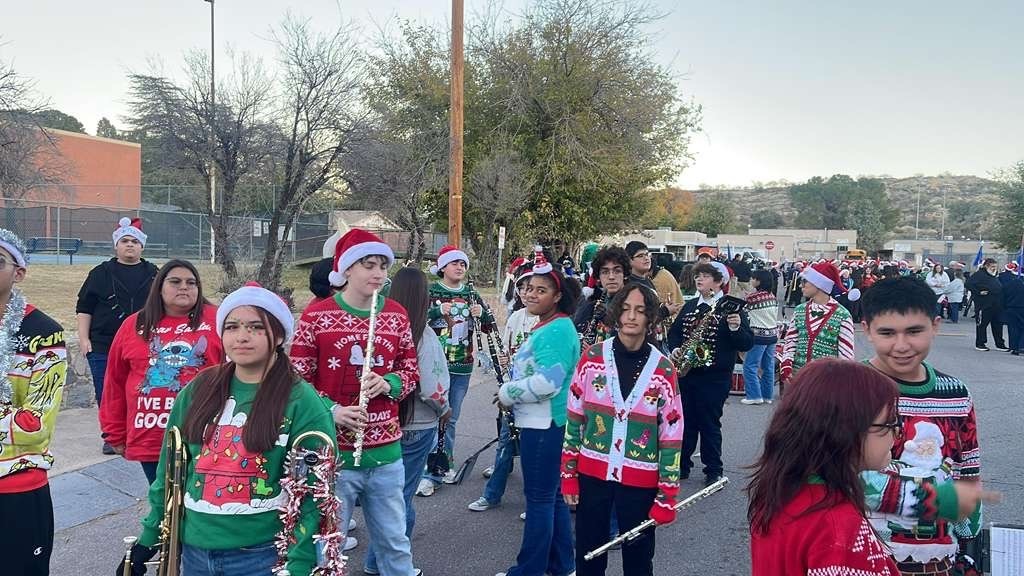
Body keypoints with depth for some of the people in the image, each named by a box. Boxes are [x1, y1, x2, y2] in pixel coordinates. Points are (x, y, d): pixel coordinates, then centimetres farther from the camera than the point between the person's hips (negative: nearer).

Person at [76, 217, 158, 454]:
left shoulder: (152, 274, 9)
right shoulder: (101, 274, 6)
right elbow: (84, 308, 6)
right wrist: (84, 339, -1)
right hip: (103, 347, 0)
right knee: (107, 394, 3)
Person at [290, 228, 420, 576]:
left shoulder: (397, 315, 4)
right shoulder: (316, 316, -6)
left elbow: (411, 370, 11)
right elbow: (297, 380, -4)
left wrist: (388, 384, -10)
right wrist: (330, 411, -18)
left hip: (386, 453, 3)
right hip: (332, 453, -3)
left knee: (395, 543, 16)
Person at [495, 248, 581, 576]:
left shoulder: (557, 330, -18)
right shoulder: (548, 327, 15)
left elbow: (548, 382, -27)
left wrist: (506, 393, -14)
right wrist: (511, 392, 10)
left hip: (546, 425, -11)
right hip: (542, 423, 11)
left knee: (540, 498, 0)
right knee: (552, 496, 17)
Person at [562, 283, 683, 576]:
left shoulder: (663, 369, -7)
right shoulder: (592, 357, -5)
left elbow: (671, 438, -5)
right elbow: (574, 420, 2)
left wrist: (667, 497, -5)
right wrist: (568, 475, 2)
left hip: (640, 481, -1)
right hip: (592, 474, 1)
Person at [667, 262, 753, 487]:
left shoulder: (730, 309, -7)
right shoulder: (690, 306, 11)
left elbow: (747, 344, -11)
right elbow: (674, 331, 18)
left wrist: (736, 328, -29)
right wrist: (675, 348, -1)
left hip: (714, 376, -5)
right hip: (685, 372, 5)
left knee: (709, 424, 2)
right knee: (685, 420, 12)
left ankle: (714, 470, 16)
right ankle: (681, 465, 23)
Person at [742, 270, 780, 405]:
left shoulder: (752, 297, -15)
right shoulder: (772, 296, 6)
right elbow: (776, 316, 12)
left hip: (759, 335, -7)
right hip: (773, 334, 7)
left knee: (750, 366, -1)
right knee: (768, 367, 11)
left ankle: (755, 396, -3)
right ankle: (767, 396, 17)